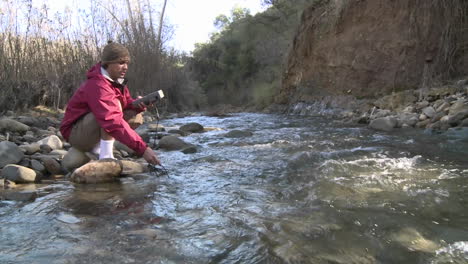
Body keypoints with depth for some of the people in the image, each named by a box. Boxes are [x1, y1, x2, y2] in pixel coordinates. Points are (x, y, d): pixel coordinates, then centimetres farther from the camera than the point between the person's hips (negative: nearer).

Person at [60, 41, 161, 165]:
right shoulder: (97, 85, -28)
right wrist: (142, 148, -44)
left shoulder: (116, 80, -1)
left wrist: (138, 105, -22)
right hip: (76, 134, -9)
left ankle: (95, 148, 1)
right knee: (114, 104, -28)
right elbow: (113, 121, -39)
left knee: (136, 117, -1)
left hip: (94, 129, 9)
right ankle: (106, 157, -27)